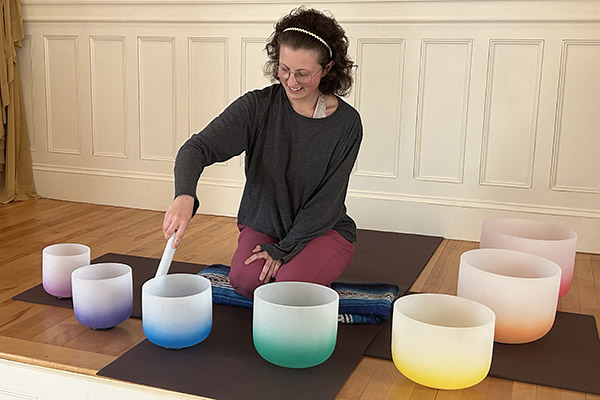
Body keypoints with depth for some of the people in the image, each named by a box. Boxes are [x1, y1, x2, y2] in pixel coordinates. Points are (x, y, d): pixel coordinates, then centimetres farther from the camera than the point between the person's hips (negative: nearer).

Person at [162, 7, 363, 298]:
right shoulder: (258, 106, -12)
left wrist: (284, 249, -16)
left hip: (323, 228, -1)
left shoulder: (346, 123, -12)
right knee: (246, 280, -25)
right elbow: (198, 148, -21)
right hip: (263, 224, 2)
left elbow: (327, 200, -11)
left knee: (293, 282, -28)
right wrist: (184, 196, -43)